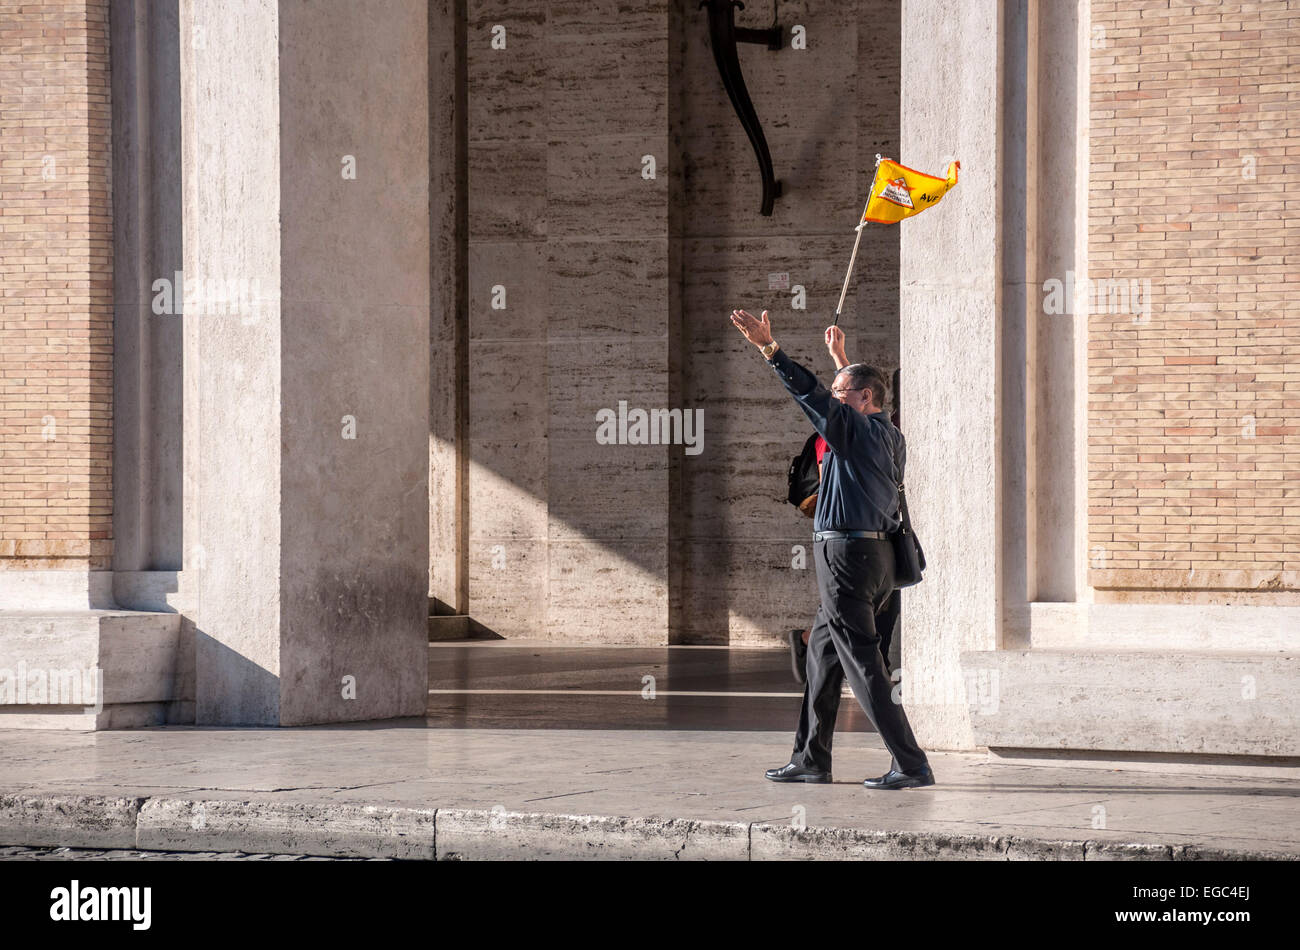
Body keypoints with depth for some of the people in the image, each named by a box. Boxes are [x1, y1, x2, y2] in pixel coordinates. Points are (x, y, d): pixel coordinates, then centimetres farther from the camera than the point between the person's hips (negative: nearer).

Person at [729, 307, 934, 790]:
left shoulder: (860, 430, -11)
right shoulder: (890, 437, 14)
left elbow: (813, 396, -19)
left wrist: (769, 347, -19)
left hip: (847, 554, -10)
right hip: (875, 552, 10)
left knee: (863, 663, -9)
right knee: (822, 654, 17)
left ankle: (911, 764, -12)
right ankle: (810, 759, 22)